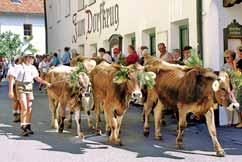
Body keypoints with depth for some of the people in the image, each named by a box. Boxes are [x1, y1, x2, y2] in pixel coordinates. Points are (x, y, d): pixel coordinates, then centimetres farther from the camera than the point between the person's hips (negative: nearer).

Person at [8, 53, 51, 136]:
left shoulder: (32, 68, 7)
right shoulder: (19, 67, -9)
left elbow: (37, 78, 16)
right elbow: (12, 78, -10)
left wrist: (46, 83, 6)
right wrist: (10, 90, -15)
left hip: (29, 88, 5)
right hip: (21, 88, -5)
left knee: (29, 107, 5)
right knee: (24, 107, -11)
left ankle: (28, 127, 16)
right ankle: (23, 128, -4)